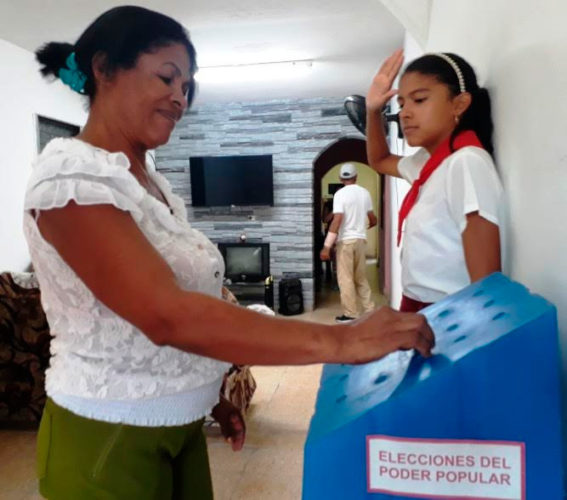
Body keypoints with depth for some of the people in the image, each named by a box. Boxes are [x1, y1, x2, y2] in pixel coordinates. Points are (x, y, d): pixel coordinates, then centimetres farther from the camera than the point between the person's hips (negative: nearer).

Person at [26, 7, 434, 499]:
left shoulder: (152, 182, 6)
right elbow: (166, 314, -33)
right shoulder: (72, 174, -21)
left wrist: (217, 387, 13)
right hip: (107, 439, -7)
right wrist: (339, 341, -35)